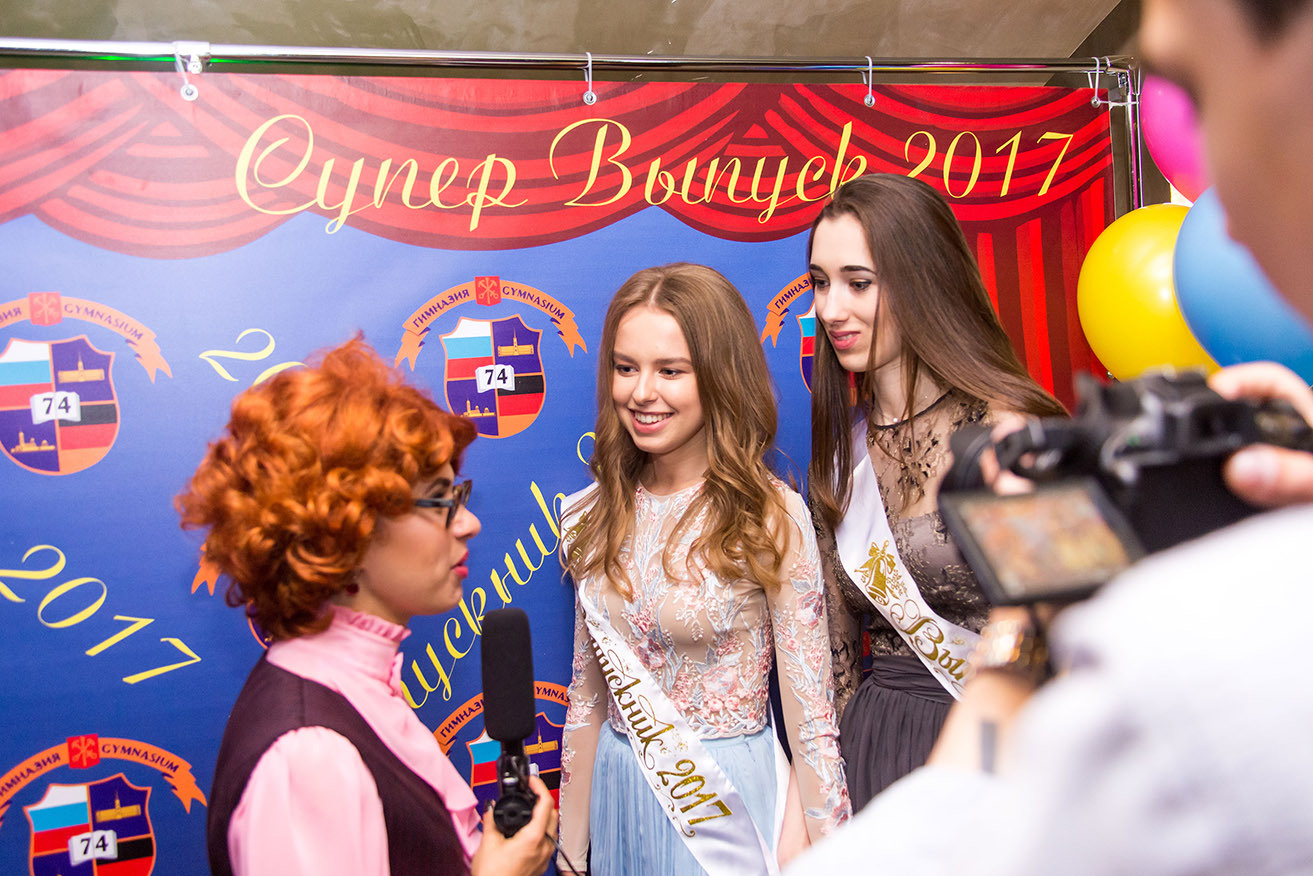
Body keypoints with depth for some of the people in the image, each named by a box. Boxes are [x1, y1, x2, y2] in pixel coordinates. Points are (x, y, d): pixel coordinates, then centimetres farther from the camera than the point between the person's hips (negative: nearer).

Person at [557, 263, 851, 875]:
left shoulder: (770, 517, -15)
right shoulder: (595, 517, -2)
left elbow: (811, 722, -12)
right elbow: (588, 695, 6)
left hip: (729, 802, -4)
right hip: (619, 797, 4)